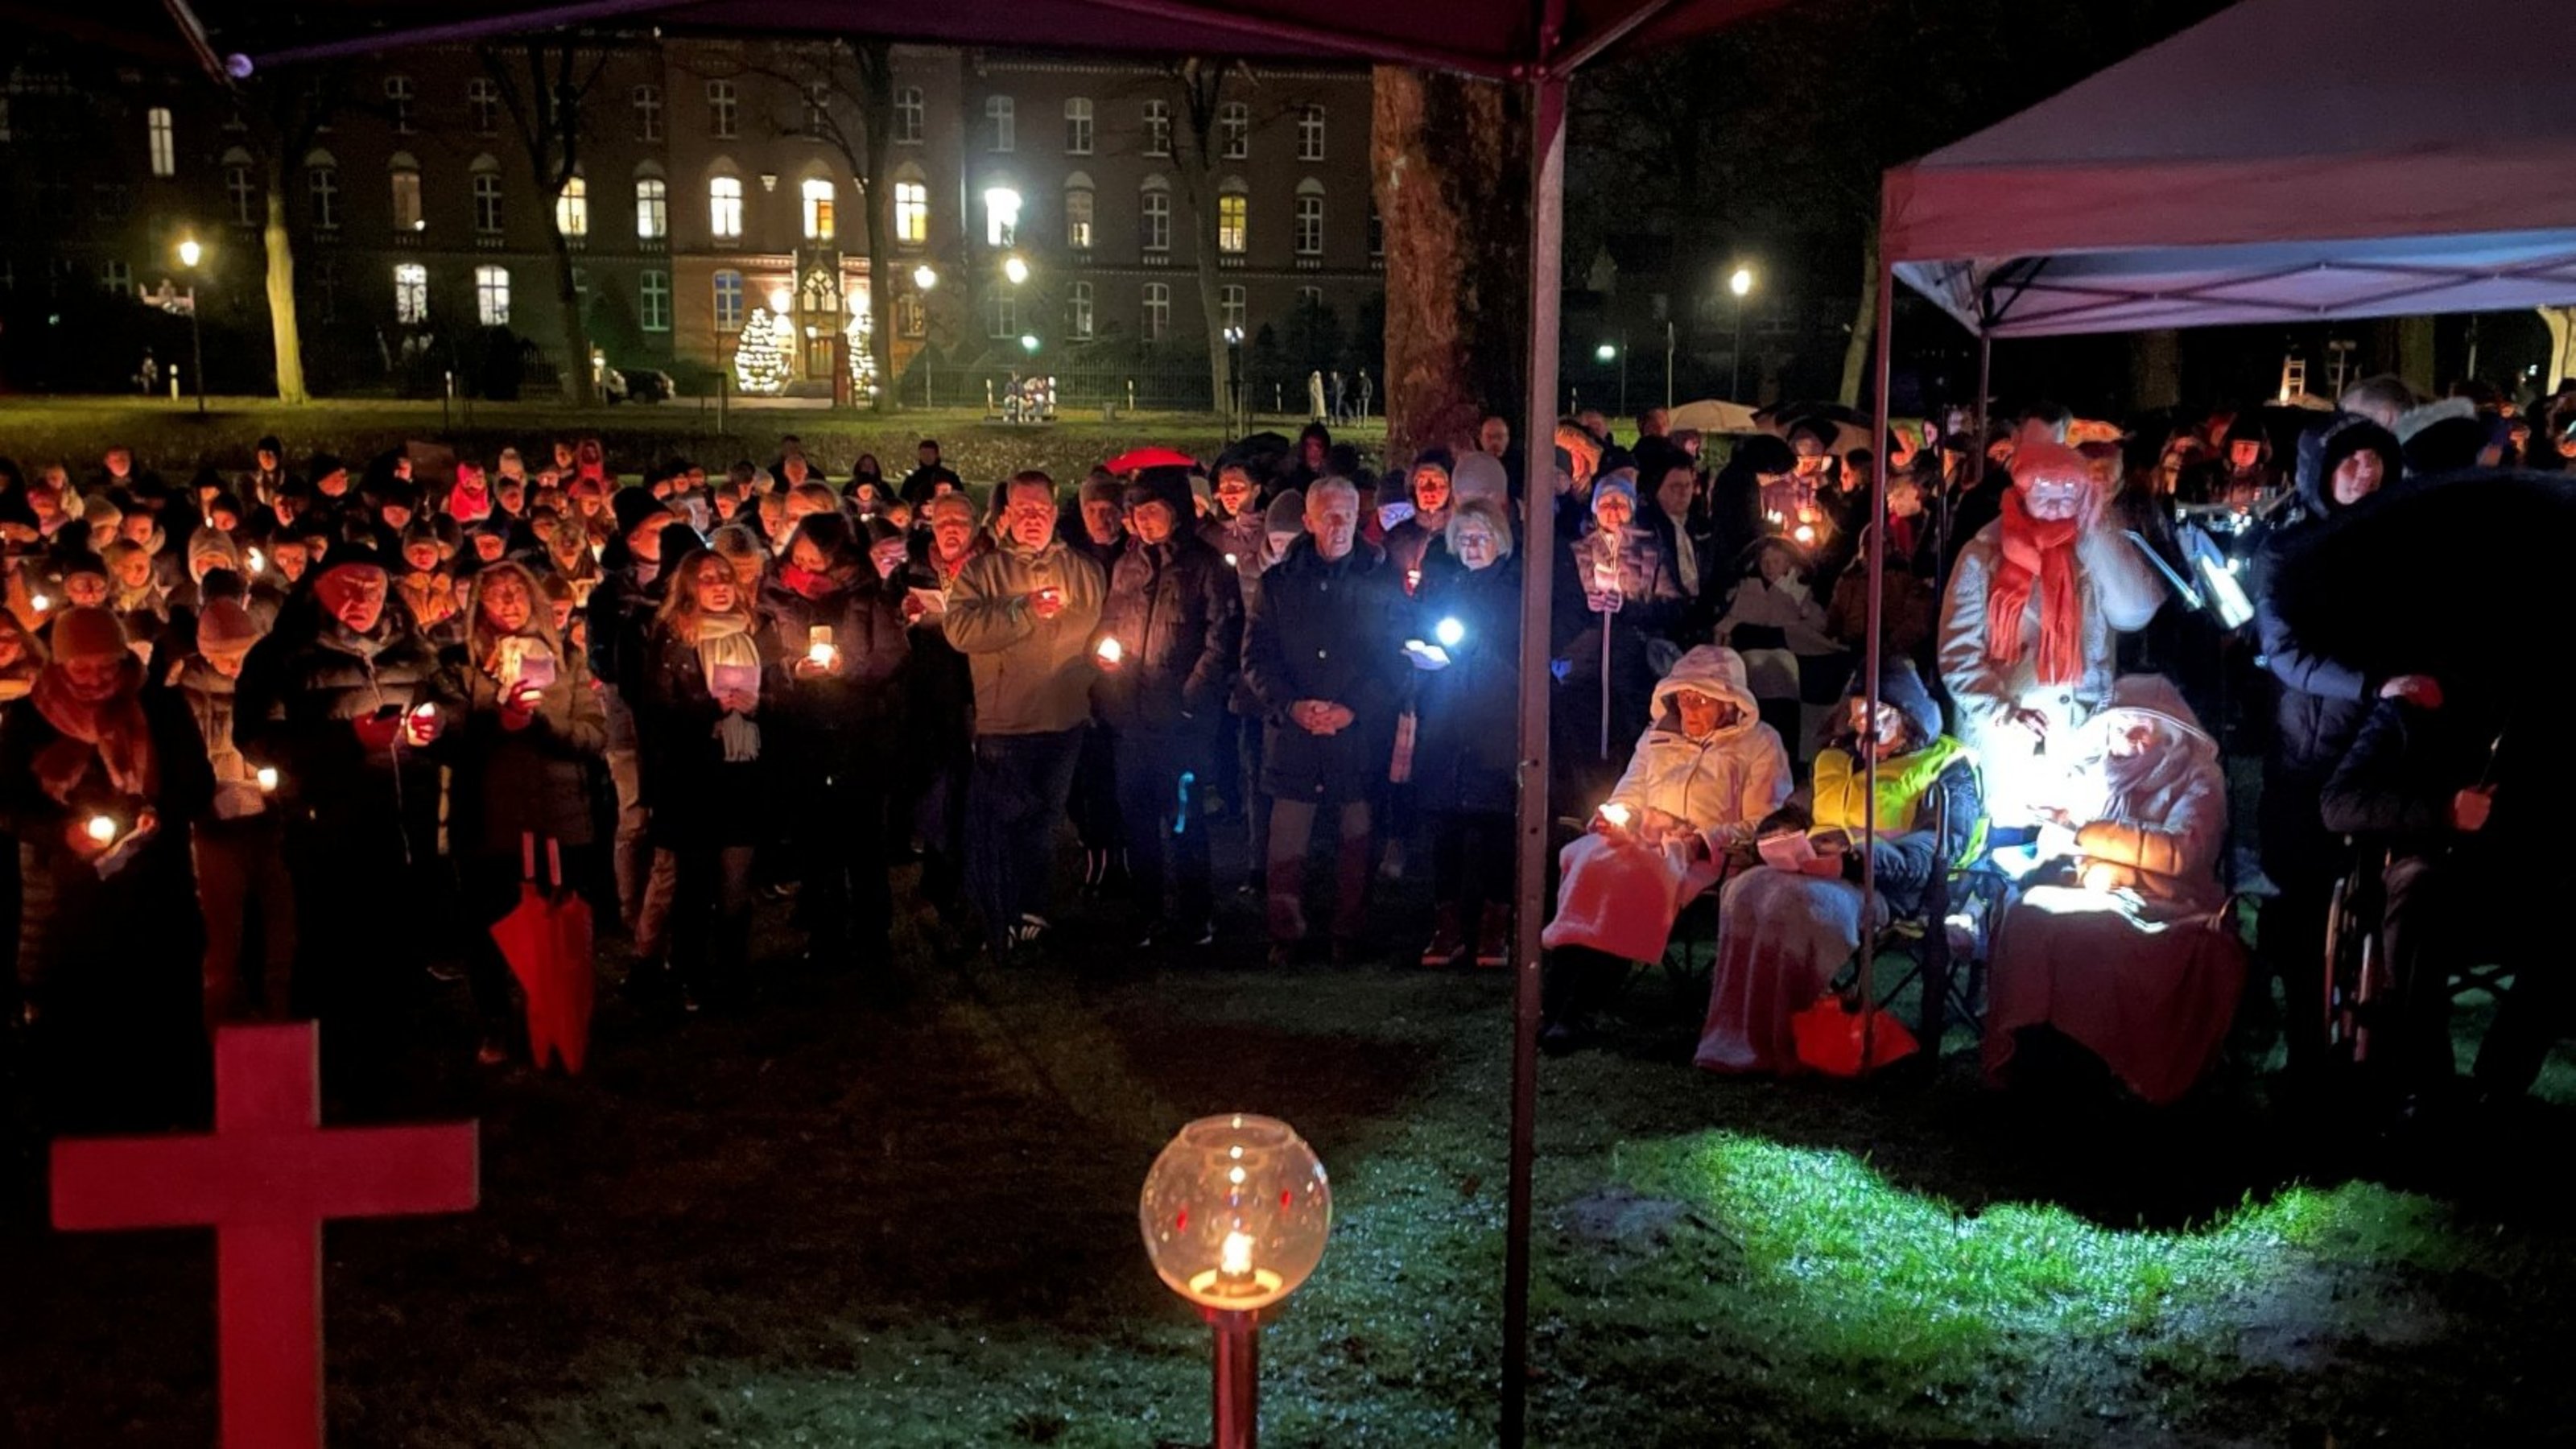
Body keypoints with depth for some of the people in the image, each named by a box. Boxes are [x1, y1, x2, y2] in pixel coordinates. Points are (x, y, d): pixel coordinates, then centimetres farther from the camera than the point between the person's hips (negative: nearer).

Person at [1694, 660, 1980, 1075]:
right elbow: (1797, 814, 31)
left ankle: (1786, 1045, -34)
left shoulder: (1947, 771, 5)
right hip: (1814, 871, 6)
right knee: (1745, 891, -27)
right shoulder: (1841, 761, 26)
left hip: (1885, 889, -6)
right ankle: (1734, 1037, -33)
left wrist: (1857, 851, -24)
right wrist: (1780, 834, 5)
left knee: (1801, 903, -36)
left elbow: (1927, 859, -9)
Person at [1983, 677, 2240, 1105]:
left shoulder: (2198, 779, 5)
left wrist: (2088, 834, -14)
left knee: (2102, 935, -37)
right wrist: (2097, 866, -12)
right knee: (2029, 917, -28)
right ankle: (2026, 1051, -26)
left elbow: (2179, 853, -12)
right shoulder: (2091, 769, 17)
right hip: (2090, 896, 4)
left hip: (2165, 909, -4)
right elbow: (2054, 842, 10)